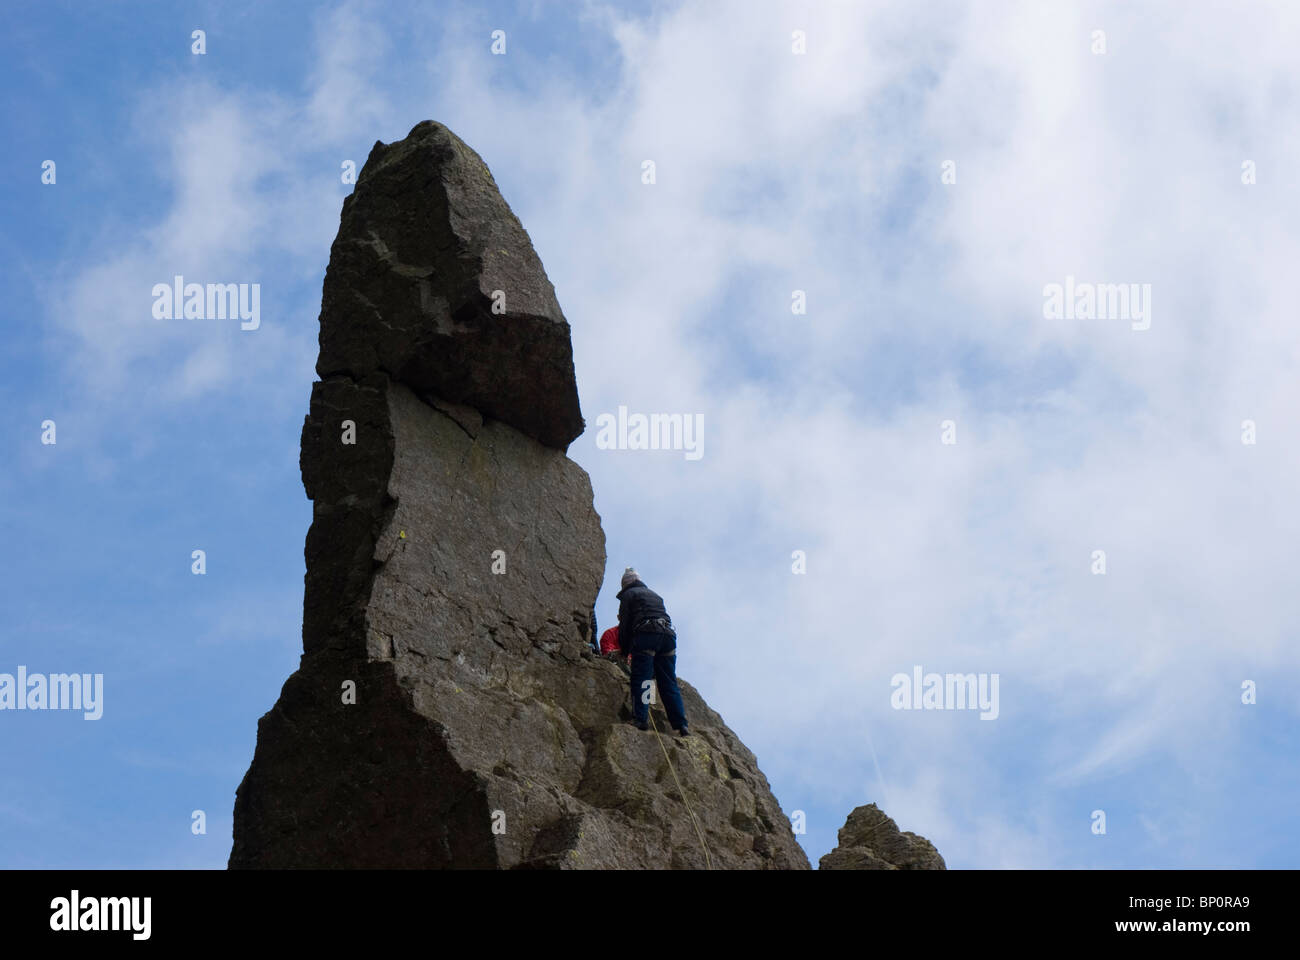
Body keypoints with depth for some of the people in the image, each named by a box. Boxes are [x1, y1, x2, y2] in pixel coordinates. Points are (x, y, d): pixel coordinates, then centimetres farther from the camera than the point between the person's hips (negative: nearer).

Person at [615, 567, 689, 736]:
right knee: (669, 683, 4)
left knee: (640, 679, -8)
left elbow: (625, 624, 8)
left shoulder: (628, 595, 14)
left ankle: (641, 719, -24)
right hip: (668, 634, 5)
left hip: (646, 635, -5)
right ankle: (681, 725, -6)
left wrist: (624, 650, 17)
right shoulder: (655, 595, 32)